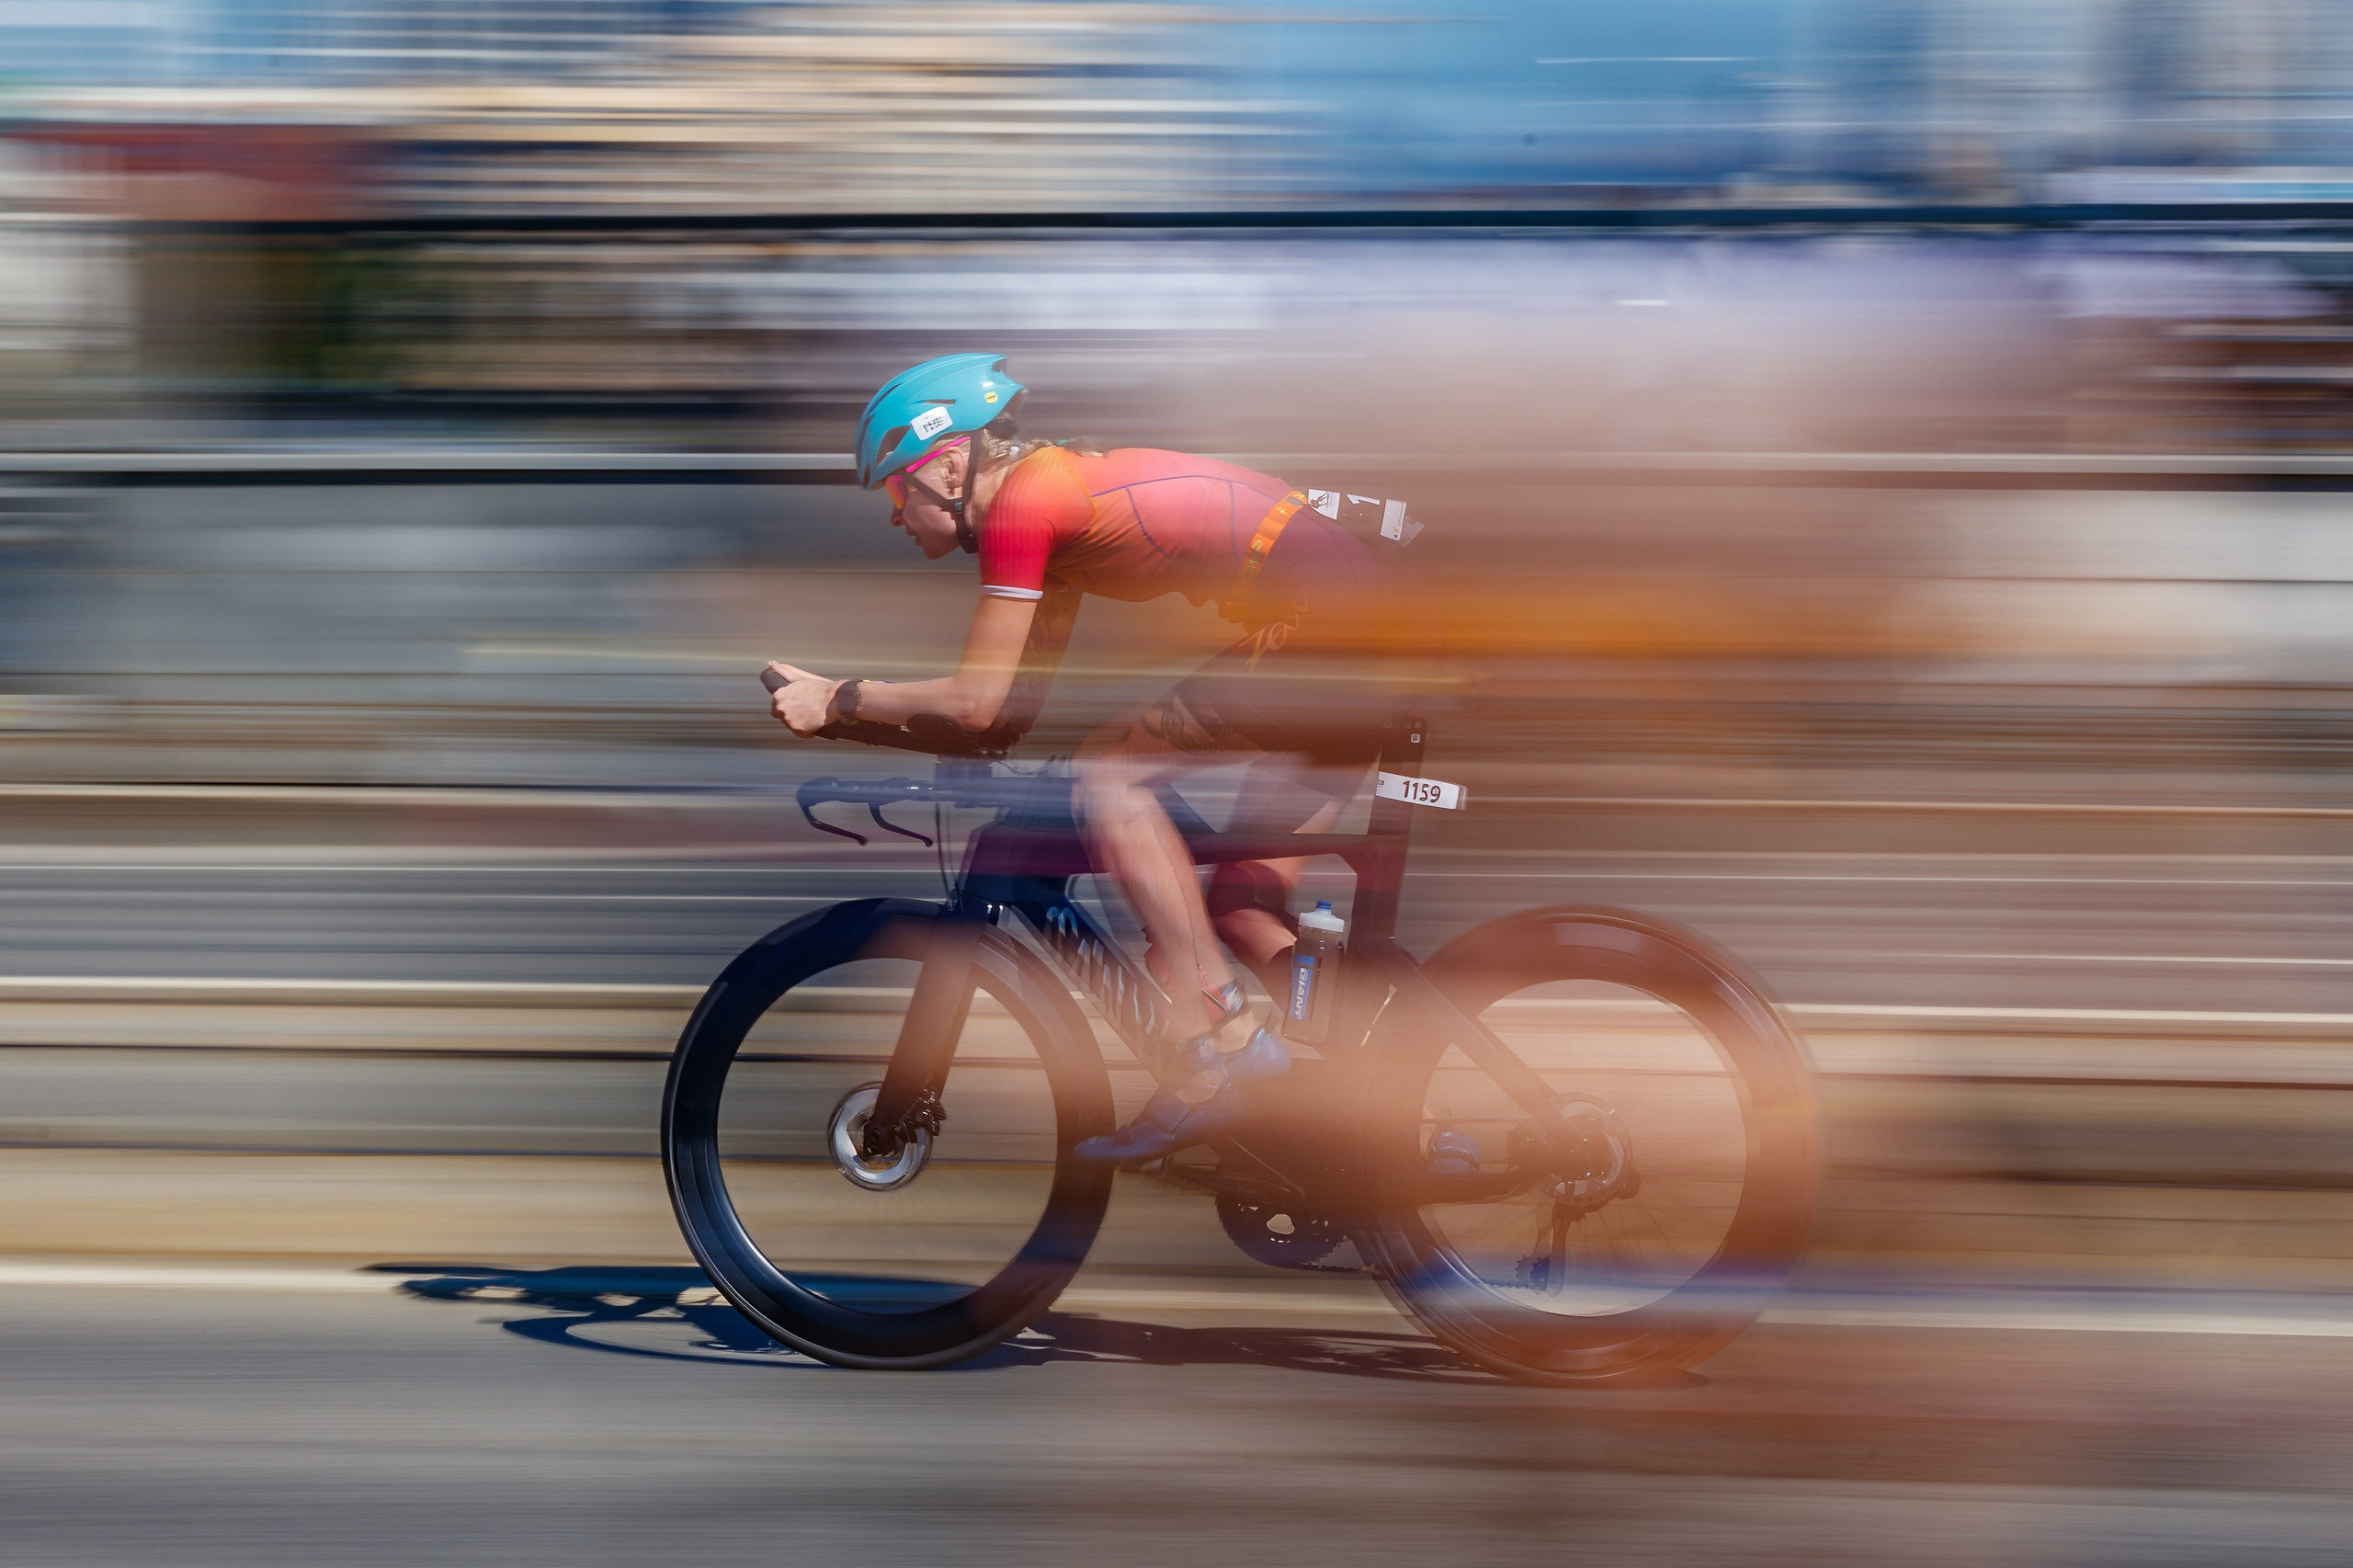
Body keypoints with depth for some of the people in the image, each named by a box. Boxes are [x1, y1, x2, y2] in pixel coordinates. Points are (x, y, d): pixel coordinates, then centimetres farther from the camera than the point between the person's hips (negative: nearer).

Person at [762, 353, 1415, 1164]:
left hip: (1324, 624, -10)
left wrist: (836, 699, 2)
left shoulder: (1021, 500, -10)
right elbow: (1018, 703, 23)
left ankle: (1216, 1048, -15)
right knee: (1240, 908, 12)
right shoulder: (1058, 491, 19)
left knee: (1109, 771, -11)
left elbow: (976, 700, -10)